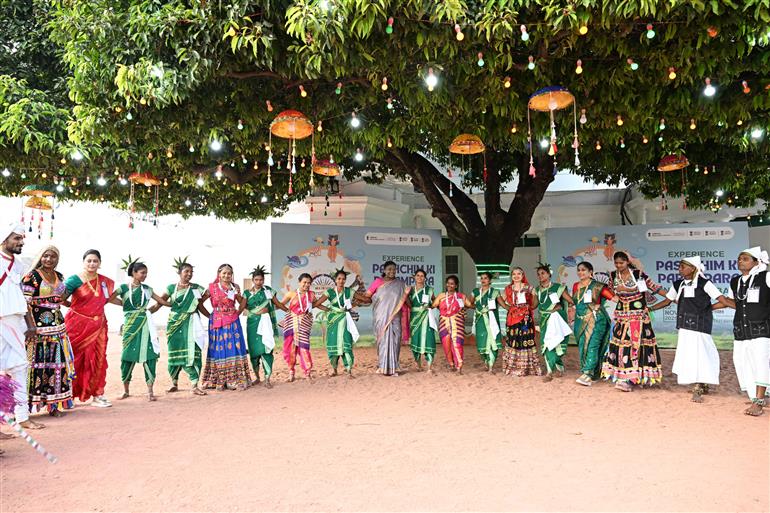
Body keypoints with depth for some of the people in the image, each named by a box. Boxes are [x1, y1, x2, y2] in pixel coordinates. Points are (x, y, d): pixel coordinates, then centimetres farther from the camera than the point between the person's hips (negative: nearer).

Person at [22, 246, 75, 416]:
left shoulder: (59, 276, 13)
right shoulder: (32, 276, -6)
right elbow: (25, 303, -11)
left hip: (57, 327, 6)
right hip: (38, 326, -6)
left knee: (57, 363, 6)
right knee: (36, 362, -6)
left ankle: (53, 403, 13)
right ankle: (32, 401, 2)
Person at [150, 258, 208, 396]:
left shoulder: (196, 288, 6)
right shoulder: (171, 288, 6)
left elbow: (201, 307, 11)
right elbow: (158, 304, 4)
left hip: (190, 324, -1)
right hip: (174, 323, 1)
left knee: (192, 352, -9)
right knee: (174, 353, 6)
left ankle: (195, 385, -7)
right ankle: (174, 383, 21)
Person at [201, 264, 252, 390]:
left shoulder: (235, 287, 5)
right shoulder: (212, 287, 0)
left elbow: (242, 301, 15)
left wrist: (238, 311, 2)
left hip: (232, 322, 1)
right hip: (217, 322, -1)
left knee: (233, 348, -2)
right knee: (218, 350, 2)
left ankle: (235, 379, 3)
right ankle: (219, 381, 8)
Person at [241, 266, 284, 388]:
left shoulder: (268, 290, 7)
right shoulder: (247, 293, 7)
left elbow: (278, 304, 13)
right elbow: (242, 307, -3)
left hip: (266, 323, -1)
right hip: (253, 323, 1)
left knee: (266, 349, -9)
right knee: (254, 350, 3)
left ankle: (267, 379, -6)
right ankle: (256, 377, 21)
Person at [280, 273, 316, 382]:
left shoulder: (311, 295, 7)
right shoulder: (292, 294, 2)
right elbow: (280, 304, 5)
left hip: (304, 324, 0)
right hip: (292, 323, 0)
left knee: (303, 346, -8)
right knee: (291, 346, -3)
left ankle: (308, 372, 1)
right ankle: (291, 373, 7)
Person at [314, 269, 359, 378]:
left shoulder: (349, 292, -1)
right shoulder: (330, 292, -2)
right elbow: (316, 304, -4)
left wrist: (351, 306, 0)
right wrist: (327, 309, -3)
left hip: (345, 321, -1)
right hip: (333, 320, 1)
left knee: (346, 343, -13)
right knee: (333, 344, 4)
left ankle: (349, 371, -11)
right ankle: (334, 369, 22)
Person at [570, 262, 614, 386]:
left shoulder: (597, 286, -5)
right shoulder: (576, 286, 12)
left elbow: (613, 297, -11)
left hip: (596, 320, -6)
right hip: (581, 320, 6)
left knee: (592, 345, -14)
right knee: (582, 346, 6)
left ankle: (588, 374, -19)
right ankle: (593, 374, 17)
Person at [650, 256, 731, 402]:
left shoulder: (704, 283, -7)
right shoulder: (678, 285, 10)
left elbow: (722, 300, -12)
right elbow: (668, 301, 20)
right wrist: (650, 308, 19)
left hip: (699, 327, -6)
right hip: (684, 327, 6)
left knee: (697, 355, -8)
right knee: (687, 356, 8)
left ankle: (697, 390, -1)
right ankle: (703, 386, 24)